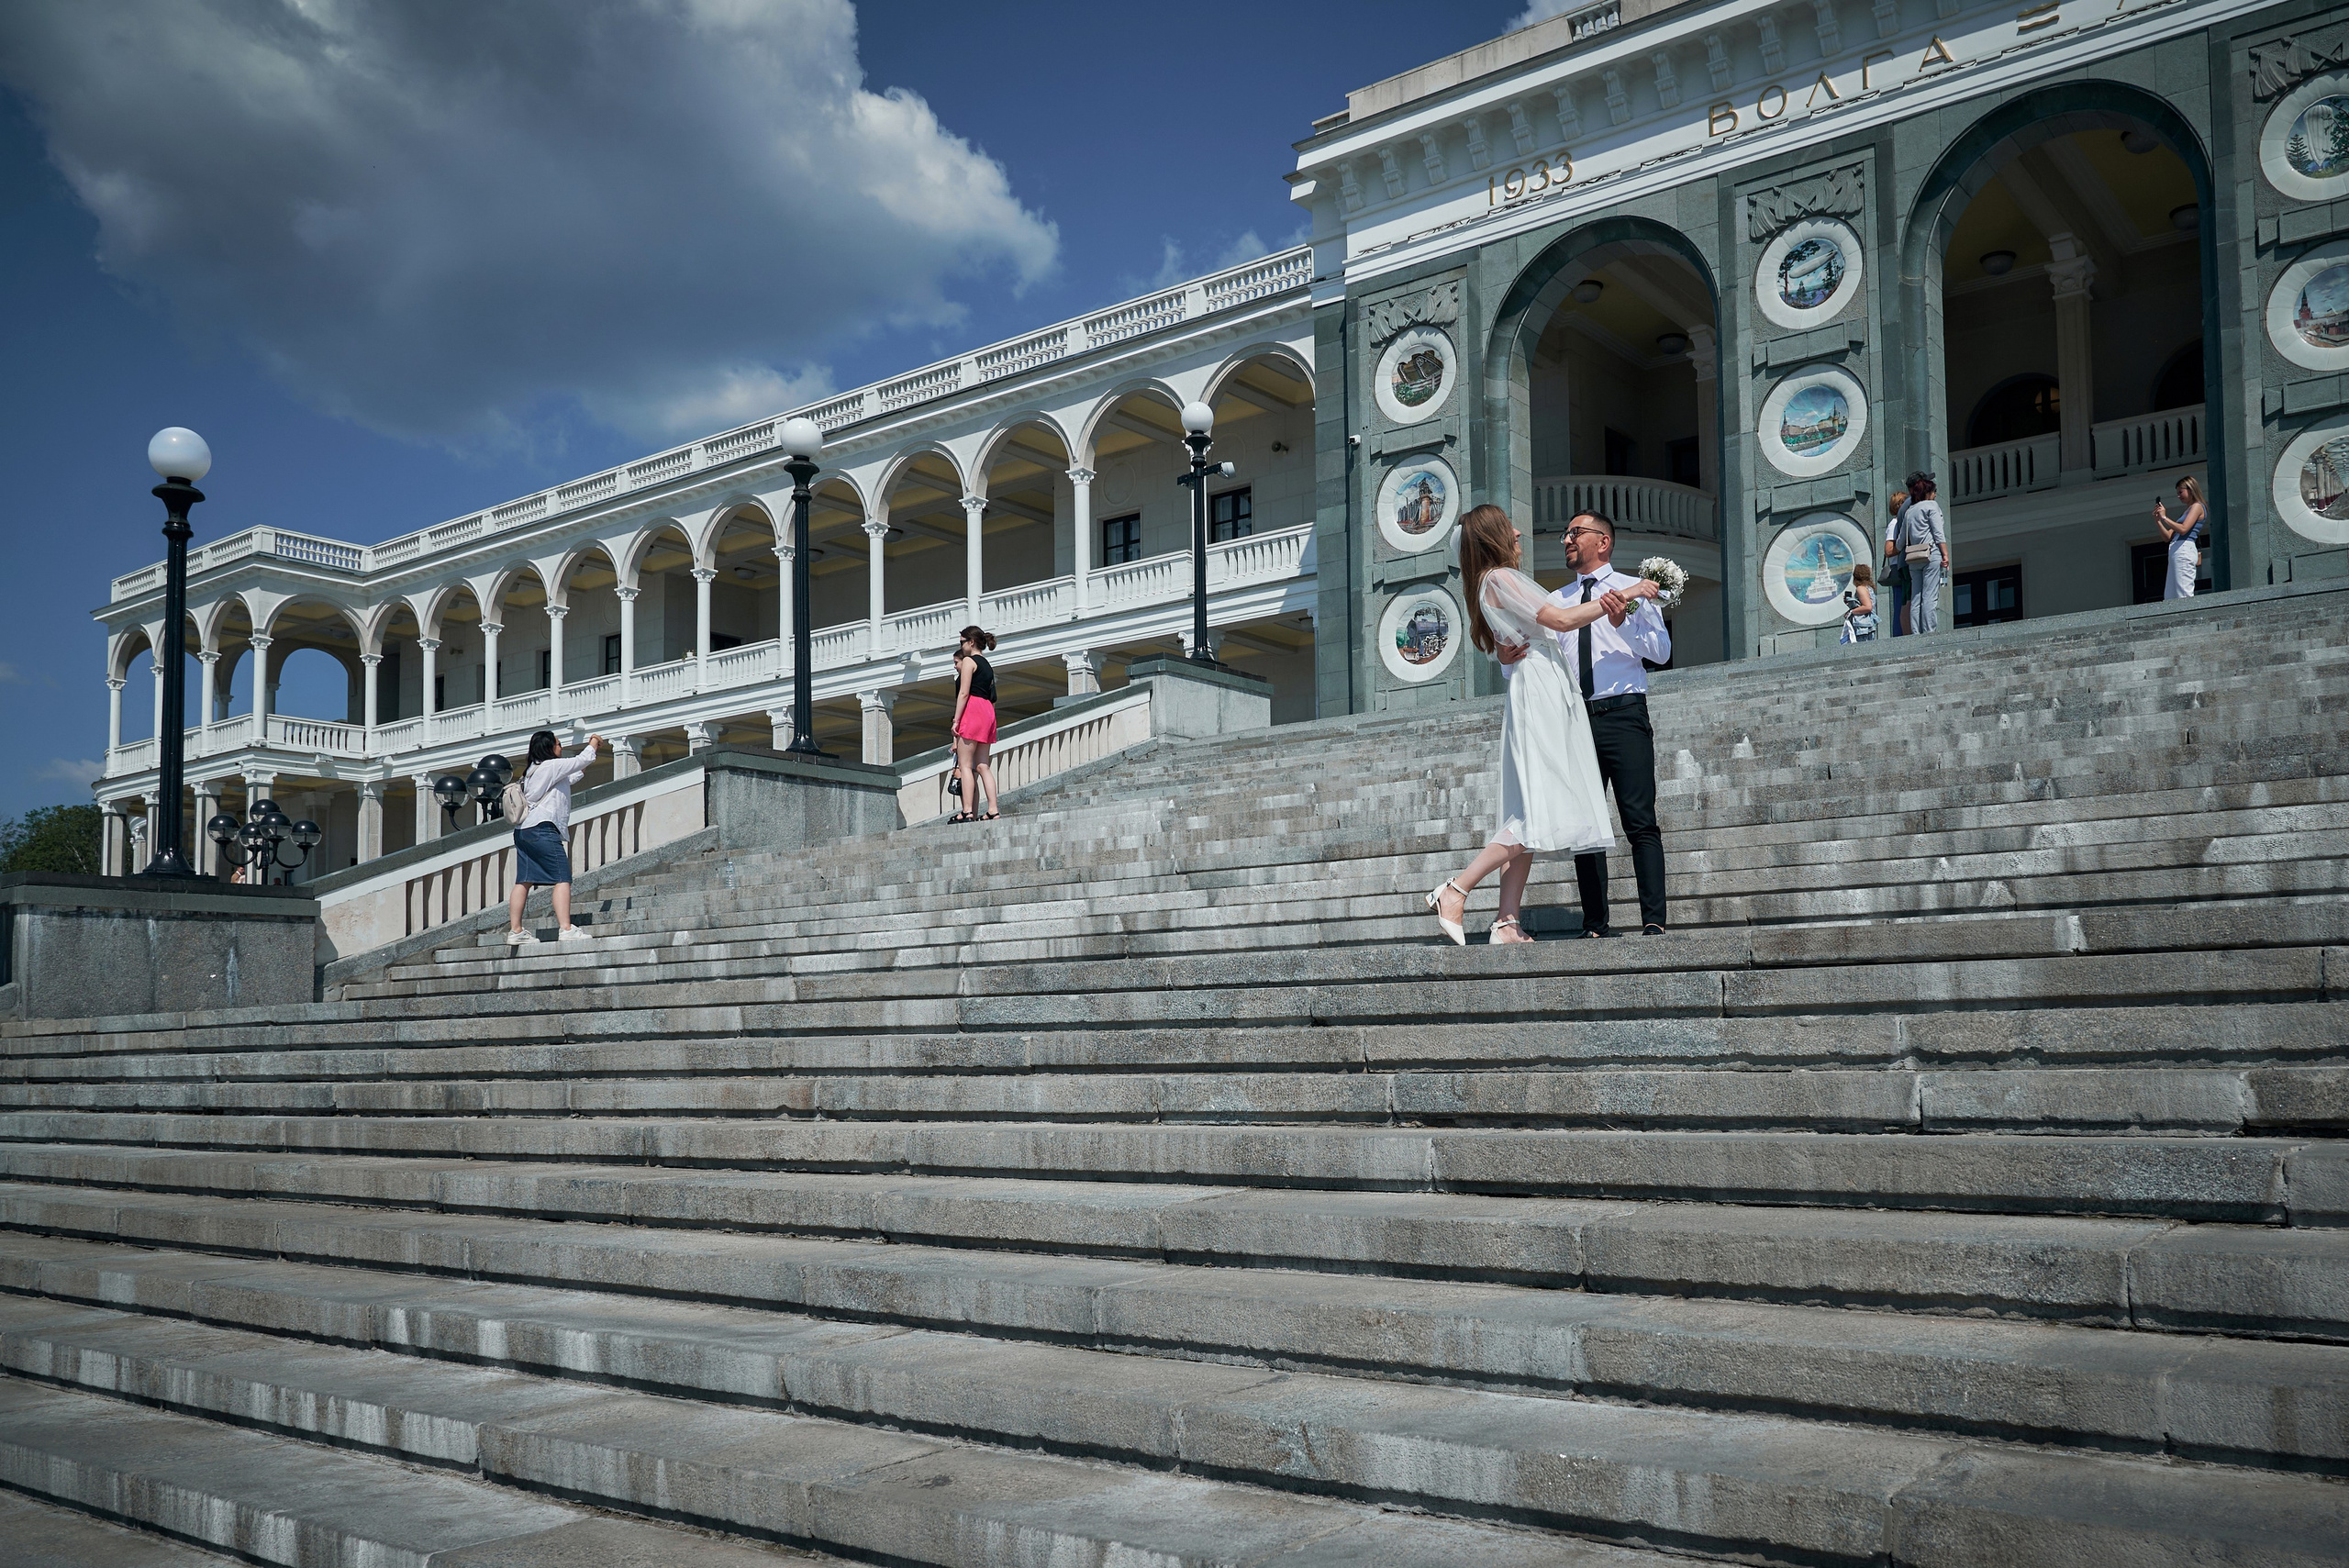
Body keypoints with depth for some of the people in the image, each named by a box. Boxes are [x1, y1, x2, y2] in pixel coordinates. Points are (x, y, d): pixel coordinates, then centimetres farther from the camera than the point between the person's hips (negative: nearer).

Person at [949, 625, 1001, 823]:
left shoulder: (969, 661, -2)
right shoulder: (987, 666, 22)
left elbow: (964, 693, -11)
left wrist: (956, 720, -13)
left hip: (972, 710, -8)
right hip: (987, 712, 8)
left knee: (965, 765, -9)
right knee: (983, 766, 5)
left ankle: (968, 812, -16)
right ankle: (993, 810, -4)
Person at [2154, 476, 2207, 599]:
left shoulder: (2197, 506, 2)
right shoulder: (2185, 511, 27)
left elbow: (2183, 529, -15)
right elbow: (2168, 536, 22)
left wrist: (2165, 517, -8)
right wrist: (2158, 521, 10)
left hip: (2185, 550, -9)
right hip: (2175, 551, 9)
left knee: (2184, 594, -16)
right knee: (2170, 597, 3)